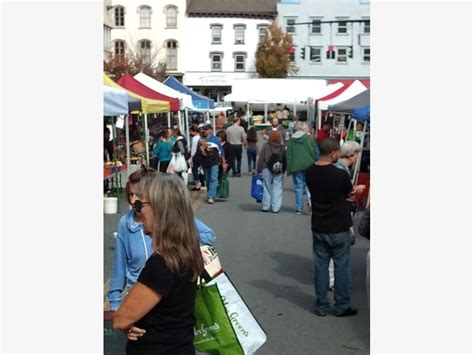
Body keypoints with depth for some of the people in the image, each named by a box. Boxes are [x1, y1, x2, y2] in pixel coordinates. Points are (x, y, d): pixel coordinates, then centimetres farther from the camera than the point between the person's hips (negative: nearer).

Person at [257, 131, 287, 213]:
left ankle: (266, 206, 11)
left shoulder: (266, 146, -5)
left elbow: (261, 159, -5)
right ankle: (275, 208, 3)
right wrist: (283, 170, 12)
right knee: (277, 189, 4)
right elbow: (285, 160, 4)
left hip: (267, 170, -1)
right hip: (279, 172, 1)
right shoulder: (282, 147, 2)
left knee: (267, 188, 7)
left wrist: (258, 170, 1)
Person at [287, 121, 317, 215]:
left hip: (296, 166, 1)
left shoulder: (291, 140, 6)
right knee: (308, 184, 12)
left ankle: (299, 208, 4)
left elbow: (288, 155, 6)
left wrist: (289, 169, 8)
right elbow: (315, 153, 1)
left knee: (298, 187, 4)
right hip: (308, 165, -1)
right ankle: (309, 198, -17)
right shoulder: (309, 139, 1)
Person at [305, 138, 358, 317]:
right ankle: (341, 306, 18)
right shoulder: (340, 174, -20)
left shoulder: (309, 172, -4)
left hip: (318, 227, 5)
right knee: (341, 267, 9)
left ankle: (321, 306, 19)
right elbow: (349, 193, -3)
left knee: (320, 265, 12)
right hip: (338, 228, -4)